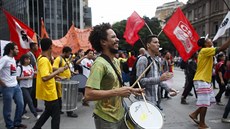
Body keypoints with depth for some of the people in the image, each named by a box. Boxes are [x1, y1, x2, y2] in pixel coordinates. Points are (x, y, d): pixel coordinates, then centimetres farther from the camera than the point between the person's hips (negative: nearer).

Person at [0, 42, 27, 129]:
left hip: (16, 86, 8)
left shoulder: (13, 59, 13)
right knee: (8, 109, 6)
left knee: (20, 104, 12)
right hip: (8, 87, -8)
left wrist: (15, 80, 14)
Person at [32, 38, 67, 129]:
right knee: (56, 116, 5)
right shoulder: (44, 60, -23)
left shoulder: (41, 58, 7)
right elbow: (45, 78, -33)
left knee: (48, 112, 26)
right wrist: (58, 71, -24)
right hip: (49, 93, -10)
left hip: (47, 92, 10)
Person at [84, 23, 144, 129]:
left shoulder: (116, 61, 6)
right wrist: (117, 92, -29)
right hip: (106, 119, -8)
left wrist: (130, 90, 5)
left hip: (120, 115, 8)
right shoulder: (99, 64, -22)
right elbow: (88, 94, -31)